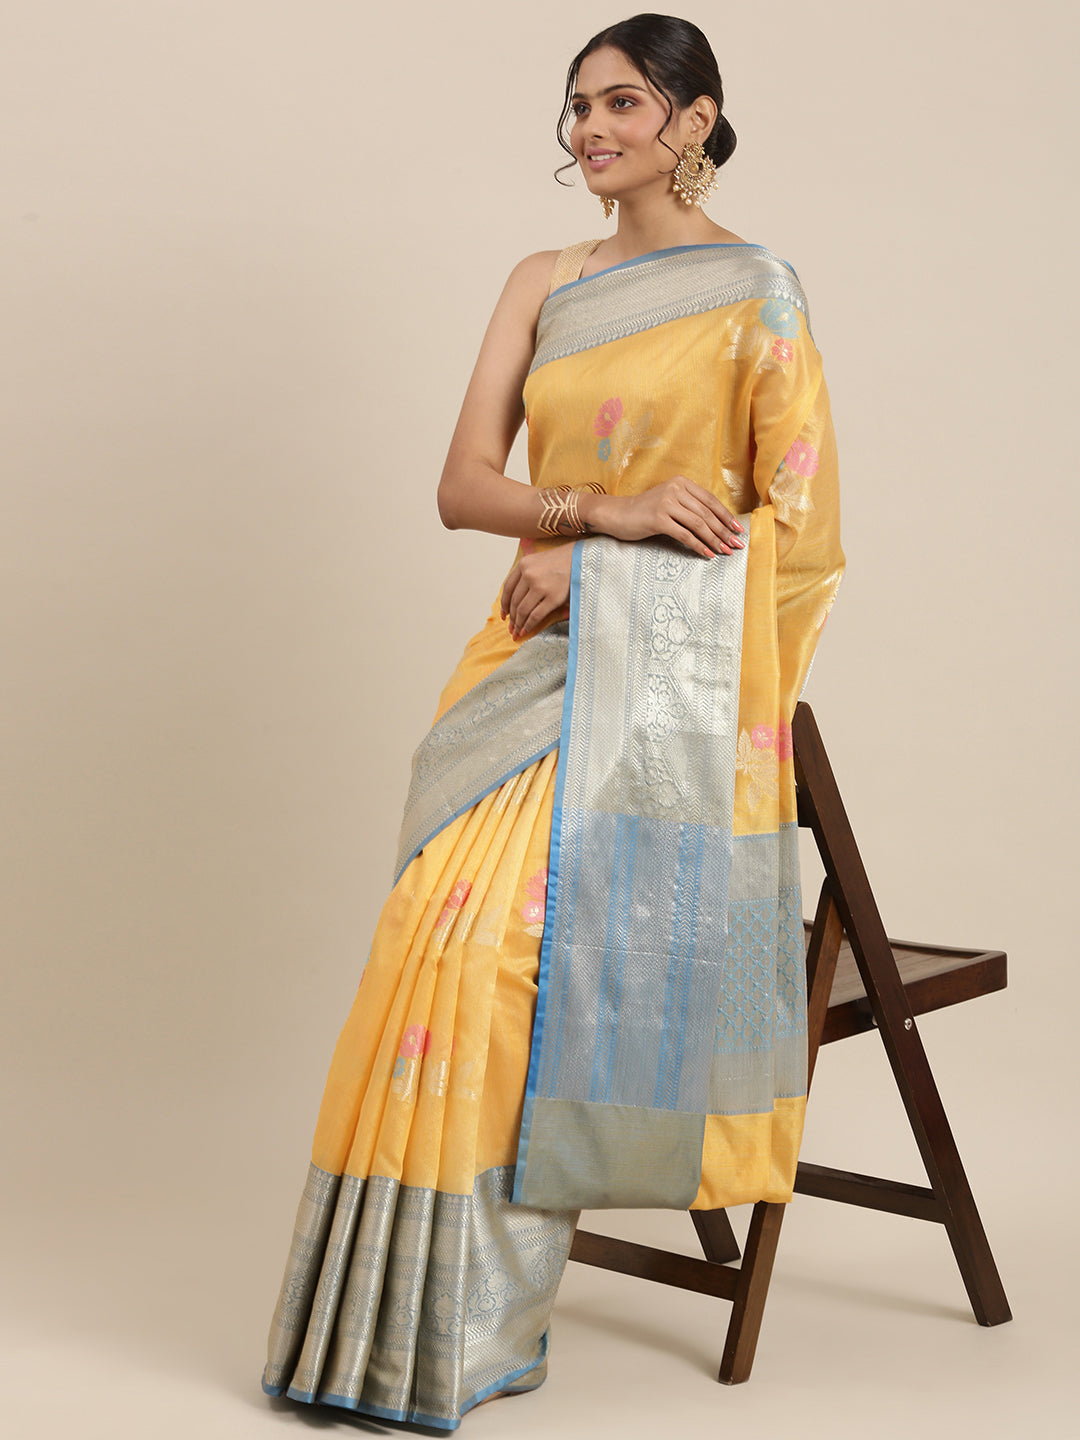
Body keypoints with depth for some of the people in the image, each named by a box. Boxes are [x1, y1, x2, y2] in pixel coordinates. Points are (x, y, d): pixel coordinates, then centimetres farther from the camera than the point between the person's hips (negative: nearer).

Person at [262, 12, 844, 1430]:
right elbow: (462, 484, 7)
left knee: (506, 931, -20)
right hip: (539, 660, 5)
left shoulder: (756, 291, 1)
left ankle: (466, 1324, -8)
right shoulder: (543, 284, 16)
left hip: (665, 675, -5)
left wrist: (589, 567, -10)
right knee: (452, 929, -14)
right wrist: (609, 511, -12)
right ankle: (395, 1308, -4)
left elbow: (795, 520, -5)